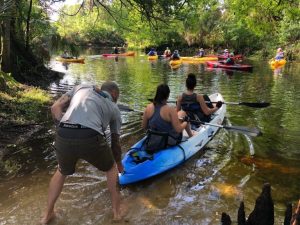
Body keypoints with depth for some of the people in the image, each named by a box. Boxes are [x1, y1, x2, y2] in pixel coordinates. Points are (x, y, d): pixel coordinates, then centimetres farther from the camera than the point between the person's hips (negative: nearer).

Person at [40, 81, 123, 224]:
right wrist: (119, 163, 49)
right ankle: (116, 211, 38)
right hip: (90, 140, -2)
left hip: (62, 138, 3)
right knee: (111, 169, 29)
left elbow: (55, 108, 16)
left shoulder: (82, 87, 29)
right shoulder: (114, 108, 25)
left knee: (62, 171, 34)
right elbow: (115, 143, 32)